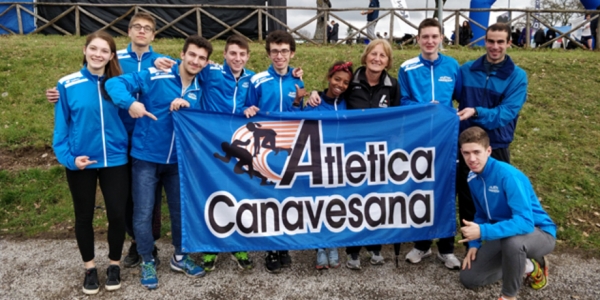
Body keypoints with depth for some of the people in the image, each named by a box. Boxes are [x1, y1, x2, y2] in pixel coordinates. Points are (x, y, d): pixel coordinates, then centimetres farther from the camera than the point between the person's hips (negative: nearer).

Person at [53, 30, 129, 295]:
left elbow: (127, 118, 5)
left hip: (114, 161, 1)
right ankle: (89, 267, 33)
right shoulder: (67, 85, -5)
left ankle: (114, 264, 28)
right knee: (84, 216, 13)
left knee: (117, 215, 5)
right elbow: (61, 127, -4)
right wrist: (68, 157, -14)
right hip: (81, 163, -1)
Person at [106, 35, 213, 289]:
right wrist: (130, 103, -37)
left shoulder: (199, 90, 5)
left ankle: (179, 257, 34)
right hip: (146, 158, -5)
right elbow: (114, 83, -17)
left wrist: (187, 107, -14)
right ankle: (147, 261, 24)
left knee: (180, 209, 15)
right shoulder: (155, 77, -13)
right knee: (143, 214, 4)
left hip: (178, 161, 5)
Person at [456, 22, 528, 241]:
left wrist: (477, 112, -30)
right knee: (467, 201, 10)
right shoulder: (466, 70, 3)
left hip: (496, 147, -2)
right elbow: (455, 99, 11)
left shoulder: (517, 76, -4)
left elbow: (508, 112, -16)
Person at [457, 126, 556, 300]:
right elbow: (482, 214, 10)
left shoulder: (507, 175, -28)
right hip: (504, 234, 7)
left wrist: (483, 232, -44)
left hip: (538, 232, -7)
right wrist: (474, 244, -3)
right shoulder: (473, 178, -5)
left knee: (512, 240, -43)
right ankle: (527, 266, 17)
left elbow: (525, 221, -36)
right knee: (469, 278, 1)